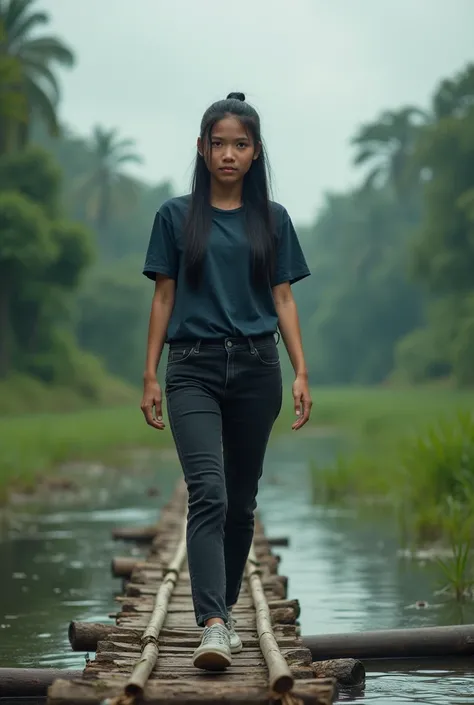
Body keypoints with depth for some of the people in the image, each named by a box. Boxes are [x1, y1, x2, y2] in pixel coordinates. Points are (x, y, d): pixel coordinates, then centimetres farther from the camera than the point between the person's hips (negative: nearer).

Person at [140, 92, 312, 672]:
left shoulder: (272, 220, 9)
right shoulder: (176, 216, 5)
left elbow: (283, 300, 8)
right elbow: (163, 298, 6)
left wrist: (301, 373, -1)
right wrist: (149, 376, 1)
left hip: (255, 368, 2)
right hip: (193, 369, -2)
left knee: (241, 500, 9)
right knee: (208, 493, -17)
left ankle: (224, 607, 25)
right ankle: (213, 628, -25)